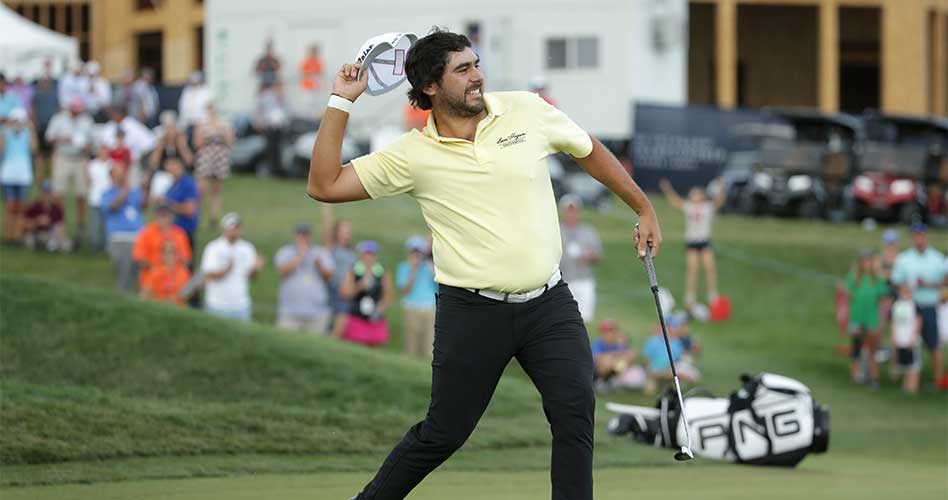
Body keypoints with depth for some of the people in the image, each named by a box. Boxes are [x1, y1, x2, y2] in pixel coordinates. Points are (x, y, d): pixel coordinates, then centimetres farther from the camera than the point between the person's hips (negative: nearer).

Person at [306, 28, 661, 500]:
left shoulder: (526, 110, 1)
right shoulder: (412, 154, -4)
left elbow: (590, 151, 17)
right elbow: (324, 186, -4)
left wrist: (644, 209, 20)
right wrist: (340, 103, -8)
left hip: (549, 302, 2)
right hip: (472, 313, -2)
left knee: (576, 411, -14)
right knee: (442, 434, 4)